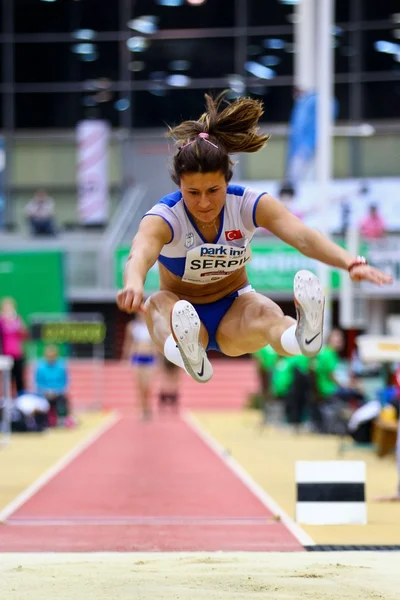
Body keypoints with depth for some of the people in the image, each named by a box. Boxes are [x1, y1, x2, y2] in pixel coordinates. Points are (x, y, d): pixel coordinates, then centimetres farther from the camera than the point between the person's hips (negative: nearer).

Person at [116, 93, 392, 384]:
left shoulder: (249, 204, -15)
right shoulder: (163, 217, -21)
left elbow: (302, 236, -31)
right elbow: (141, 252, -44)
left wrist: (350, 262, -51)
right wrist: (134, 283, -69)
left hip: (234, 311, 0)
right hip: (183, 311, 0)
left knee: (263, 310, -35)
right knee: (159, 303, -36)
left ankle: (302, 335, -73)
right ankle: (186, 353, -71)